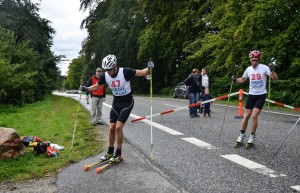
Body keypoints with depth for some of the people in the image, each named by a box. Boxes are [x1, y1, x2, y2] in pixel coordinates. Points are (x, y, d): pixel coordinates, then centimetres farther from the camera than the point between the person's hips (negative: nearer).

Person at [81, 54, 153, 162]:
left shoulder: (125, 72, -23)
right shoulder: (105, 76, -9)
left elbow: (142, 73, -21)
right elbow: (96, 87, 5)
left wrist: (149, 68, -41)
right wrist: (86, 89, -12)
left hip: (127, 102, -5)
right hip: (116, 102, 5)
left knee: (118, 127, -13)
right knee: (111, 128, 3)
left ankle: (118, 154, 3)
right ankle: (110, 152, 21)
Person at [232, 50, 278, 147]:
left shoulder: (264, 68, -10)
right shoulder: (248, 69, 2)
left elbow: (275, 78, -16)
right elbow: (242, 80, 18)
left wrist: (272, 70, -34)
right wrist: (235, 79, -2)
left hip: (261, 95, -3)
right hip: (251, 95, 4)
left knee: (254, 116, -11)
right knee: (246, 116, 3)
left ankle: (252, 136, 5)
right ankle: (242, 134, 16)